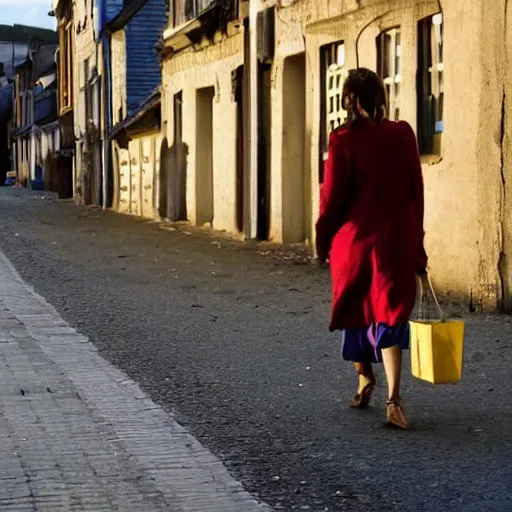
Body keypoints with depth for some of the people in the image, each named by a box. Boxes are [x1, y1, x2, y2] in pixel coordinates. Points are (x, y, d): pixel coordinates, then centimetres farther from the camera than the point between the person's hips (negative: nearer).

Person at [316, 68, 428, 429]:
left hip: (354, 238, -1)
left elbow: (332, 195, -7)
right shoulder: (403, 134, -1)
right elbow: (416, 189, 3)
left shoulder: (343, 140, -9)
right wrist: (416, 239, 11)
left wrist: (322, 239, 7)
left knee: (355, 308, 19)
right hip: (397, 238, 1)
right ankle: (393, 398, -13)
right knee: (390, 313, 1)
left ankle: (365, 377, 33)